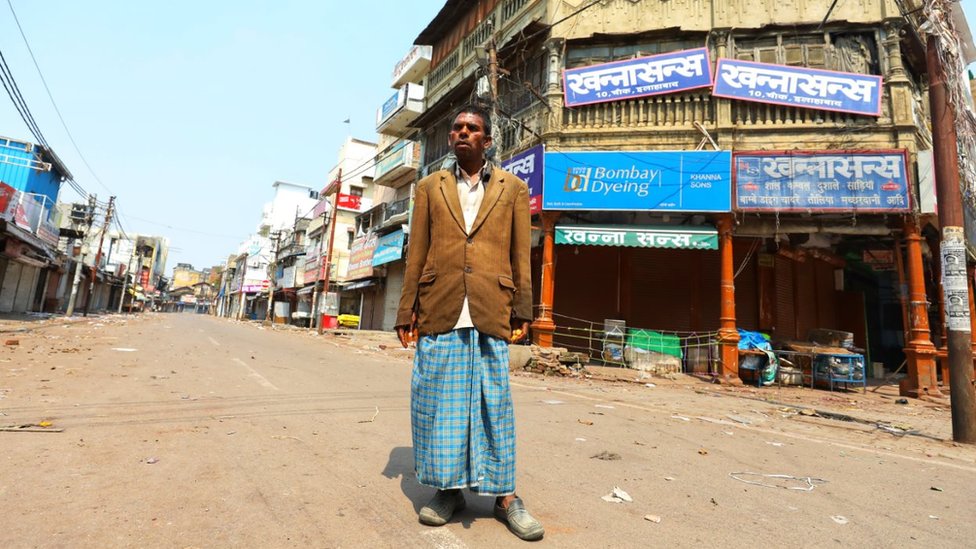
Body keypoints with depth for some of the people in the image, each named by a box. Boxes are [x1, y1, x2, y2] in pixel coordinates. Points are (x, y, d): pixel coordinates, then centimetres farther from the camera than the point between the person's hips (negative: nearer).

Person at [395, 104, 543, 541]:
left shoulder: (512, 188, 12)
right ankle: (448, 489, 22)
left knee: (494, 402, 3)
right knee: (438, 400, 6)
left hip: (490, 313, -1)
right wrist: (407, 311, 4)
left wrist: (522, 310, 0)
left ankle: (504, 495, 17)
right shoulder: (430, 187, 15)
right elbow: (416, 254, 10)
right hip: (439, 312, 2)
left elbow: (521, 254, 7)